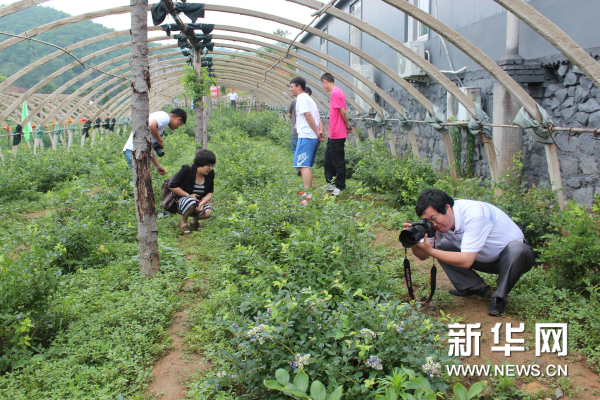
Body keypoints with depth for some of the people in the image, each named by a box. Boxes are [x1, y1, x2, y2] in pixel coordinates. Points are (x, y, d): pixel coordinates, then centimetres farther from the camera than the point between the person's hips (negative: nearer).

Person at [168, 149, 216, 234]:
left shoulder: (210, 174, -4)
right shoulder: (187, 170, -18)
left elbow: (210, 193, 0)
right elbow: (172, 186, -16)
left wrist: (202, 202, -20)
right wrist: (188, 195, -16)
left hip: (199, 201, 4)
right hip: (182, 199, -4)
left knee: (208, 212, -28)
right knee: (191, 203, -41)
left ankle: (195, 219, 9)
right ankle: (183, 222, -8)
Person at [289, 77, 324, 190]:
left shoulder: (301, 97, -4)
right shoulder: (309, 99, 27)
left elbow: (308, 114, -16)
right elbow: (319, 119, 20)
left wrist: (317, 132, -14)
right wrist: (321, 132, 5)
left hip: (306, 136, -10)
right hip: (314, 138, 10)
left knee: (304, 165, -15)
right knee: (307, 166, 15)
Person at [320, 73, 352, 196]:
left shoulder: (335, 93, -17)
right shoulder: (337, 92, 14)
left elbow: (343, 112, -19)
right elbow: (344, 111, 15)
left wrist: (347, 126, -7)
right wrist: (348, 125, 9)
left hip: (337, 134, -10)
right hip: (333, 134, 10)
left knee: (338, 160, -1)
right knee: (329, 158, 18)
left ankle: (340, 186, 8)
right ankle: (331, 183, 28)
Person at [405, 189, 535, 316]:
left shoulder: (474, 214, -34)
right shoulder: (438, 221, -13)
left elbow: (466, 261, -36)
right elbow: (423, 256, -9)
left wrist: (430, 251, -37)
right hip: (485, 257, 6)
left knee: (515, 251, -39)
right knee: (441, 246, -6)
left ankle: (499, 297, -16)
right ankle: (476, 287, 2)